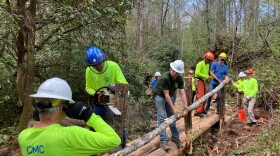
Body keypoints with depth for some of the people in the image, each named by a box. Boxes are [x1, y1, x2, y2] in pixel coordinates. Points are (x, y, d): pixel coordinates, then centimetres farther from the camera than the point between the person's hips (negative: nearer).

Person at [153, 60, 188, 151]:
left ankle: (175, 137, 22)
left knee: (171, 116, 9)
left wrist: (186, 107, -25)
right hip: (159, 95, -5)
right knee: (161, 117, -11)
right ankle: (163, 141, -10)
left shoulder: (180, 79, -15)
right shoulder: (164, 78, -32)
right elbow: (166, 95, -30)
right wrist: (173, 109, -28)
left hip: (171, 95, 6)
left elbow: (182, 93, -18)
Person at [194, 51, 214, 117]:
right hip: (198, 80, -10)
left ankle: (201, 109, 23)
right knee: (200, 96, -15)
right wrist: (206, 76, -21)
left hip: (203, 81, 10)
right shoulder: (200, 64, -12)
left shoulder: (207, 65, 16)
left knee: (204, 96, 13)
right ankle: (198, 111, -17)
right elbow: (197, 73, -23)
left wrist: (208, 76, 2)